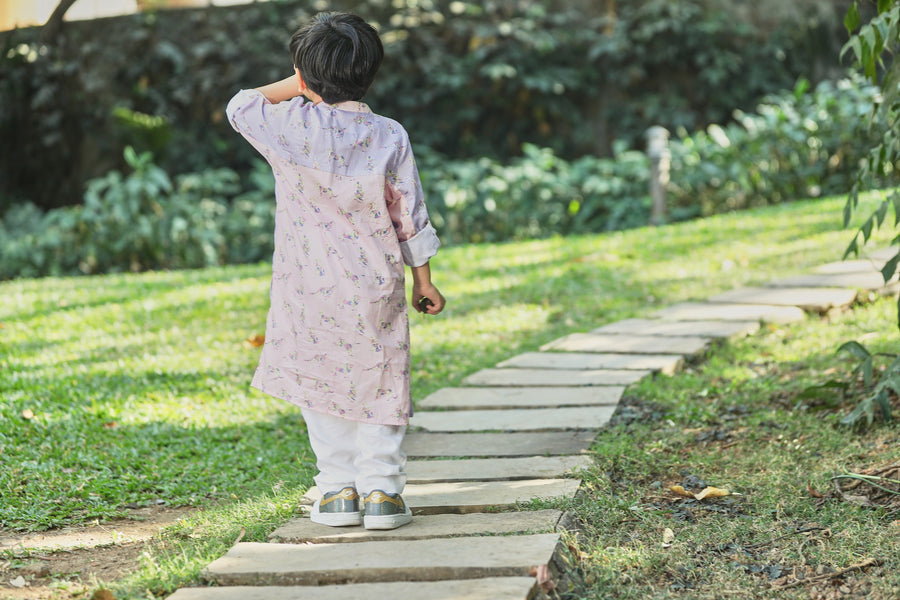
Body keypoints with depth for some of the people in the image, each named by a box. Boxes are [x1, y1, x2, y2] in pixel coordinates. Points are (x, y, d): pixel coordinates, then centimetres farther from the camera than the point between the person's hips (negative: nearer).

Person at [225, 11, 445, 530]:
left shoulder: (294, 127, -8)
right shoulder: (390, 137, -2)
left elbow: (240, 106, 9)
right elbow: (411, 219, 2)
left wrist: (295, 88, 12)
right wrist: (424, 281, 11)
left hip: (309, 292, -1)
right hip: (376, 290, 1)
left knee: (323, 389, 11)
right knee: (378, 388, 10)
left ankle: (339, 487, 12)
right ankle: (381, 488, 7)